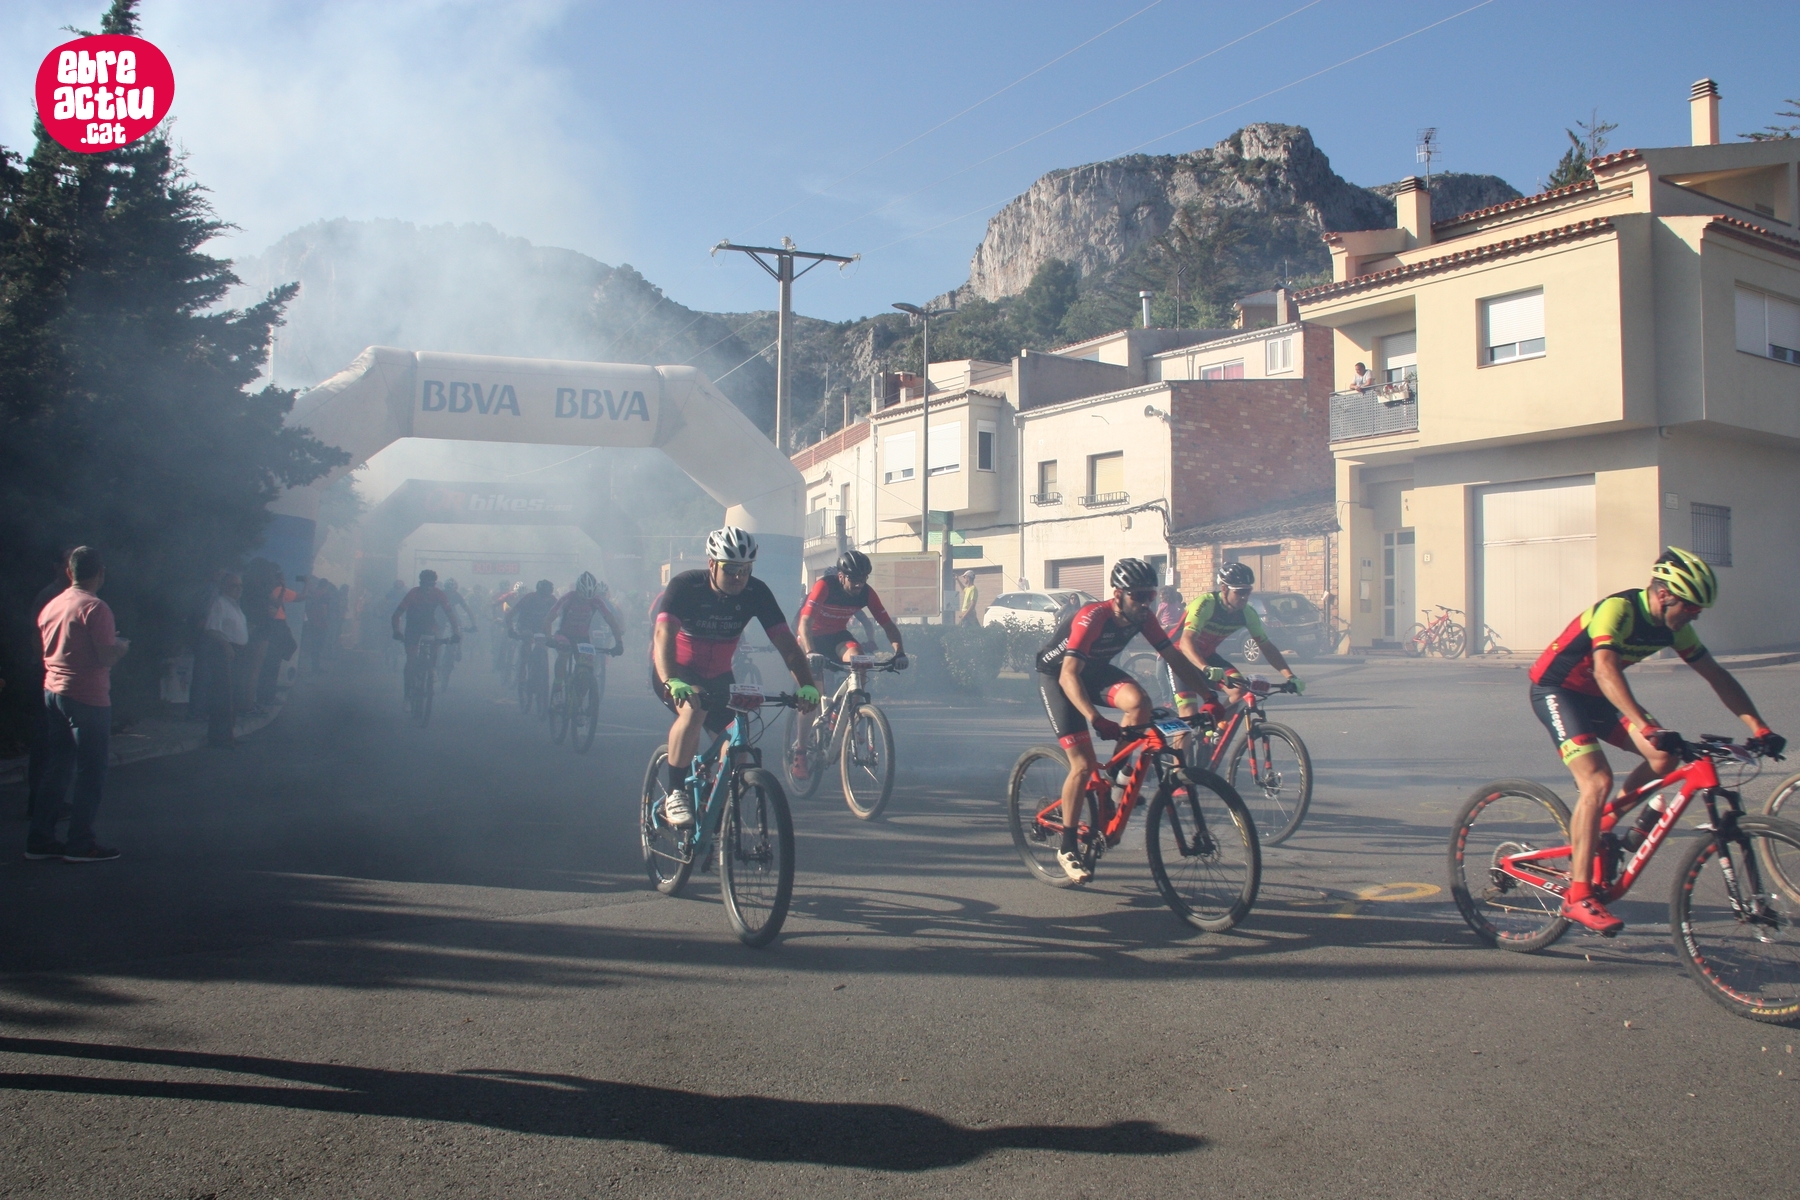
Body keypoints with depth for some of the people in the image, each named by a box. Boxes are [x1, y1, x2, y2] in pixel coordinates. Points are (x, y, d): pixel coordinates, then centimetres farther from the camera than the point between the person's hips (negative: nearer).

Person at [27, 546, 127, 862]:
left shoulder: (51, 606, 10)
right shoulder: (95, 608, -15)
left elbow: (47, 651, 19)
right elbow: (106, 657, -19)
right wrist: (122, 646, 1)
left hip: (53, 691, 8)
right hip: (88, 697, -8)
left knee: (55, 768, 14)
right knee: (91, 773, -1)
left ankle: (39, 839, 16)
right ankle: (80, 843, 1)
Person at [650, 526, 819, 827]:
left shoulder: (756, 593, -16)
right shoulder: (685, 586, -25)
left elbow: (786, 643, -21)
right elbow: (664, 634, -38)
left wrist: (807, 685, -37)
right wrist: (671, 682, -56)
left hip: (717, 675, 4)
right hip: (676, 672, -4)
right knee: (694, 710, -34)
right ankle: (673, 794, -23)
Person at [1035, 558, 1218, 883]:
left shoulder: (1143, 617, -15)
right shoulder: (1092, 617, -34)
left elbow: (1175, 658, -9)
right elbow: (1068, 676, -43)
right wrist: (1096, 719, -55)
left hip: (1095, 670, 6)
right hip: (1056, 675, -5)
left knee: (1139, 702, -27)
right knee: (1084, 765, -14)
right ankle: (1067, 849, 0)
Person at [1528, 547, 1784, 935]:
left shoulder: (1672, 626, -3)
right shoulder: (1617, 610, -27)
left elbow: (1715, 674, 3)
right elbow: (1605, 669, -42)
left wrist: (1757, 726, -6)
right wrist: (1647, 728, -52)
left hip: (1594, 696, 8)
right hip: (1555, 689, -8)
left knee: (1664, 757, -8)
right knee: (1597, 780, -23)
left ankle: (1597, 827, 12)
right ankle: (1578, 896, -23)